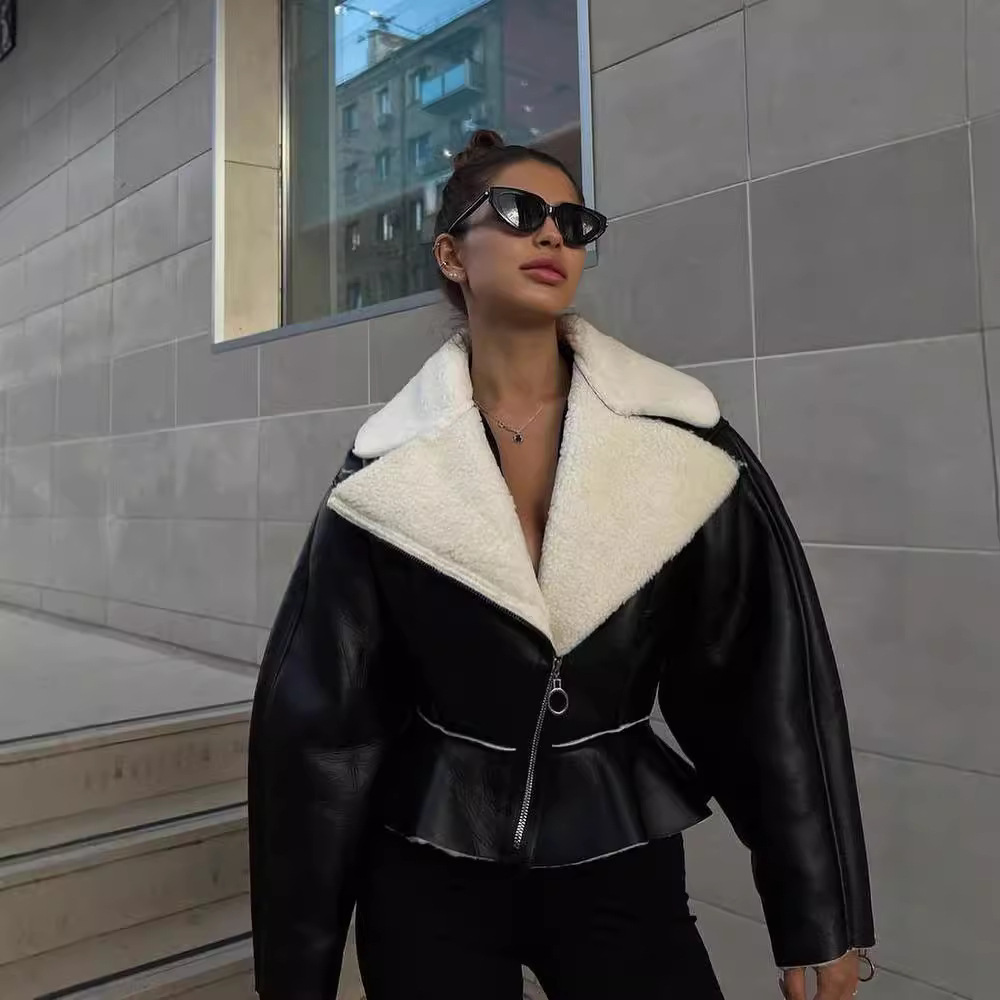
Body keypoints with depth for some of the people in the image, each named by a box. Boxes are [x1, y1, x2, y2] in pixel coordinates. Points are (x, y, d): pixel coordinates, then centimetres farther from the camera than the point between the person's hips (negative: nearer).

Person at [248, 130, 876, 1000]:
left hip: (617, 854, 1)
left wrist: (820, 911, 0)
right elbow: (321, 713, -6)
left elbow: (771, 684, -4)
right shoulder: (390, 469, -9)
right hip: (429, 862, 0)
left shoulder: (683, 443, -8)